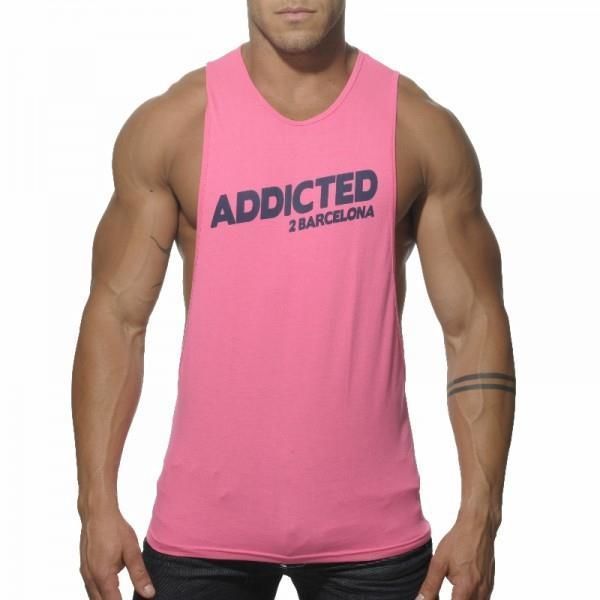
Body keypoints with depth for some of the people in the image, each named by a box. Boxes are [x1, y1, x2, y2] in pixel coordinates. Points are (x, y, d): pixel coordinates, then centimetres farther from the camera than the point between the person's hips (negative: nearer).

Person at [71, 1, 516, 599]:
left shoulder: (422, 128, -1)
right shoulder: (170, 125, -1)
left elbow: (474, 325, 0)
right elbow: (116, 317, 0)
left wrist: (479, 517, -7)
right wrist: (98, 504, -6)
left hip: (373, 528, 1)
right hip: (202, 525, 0)